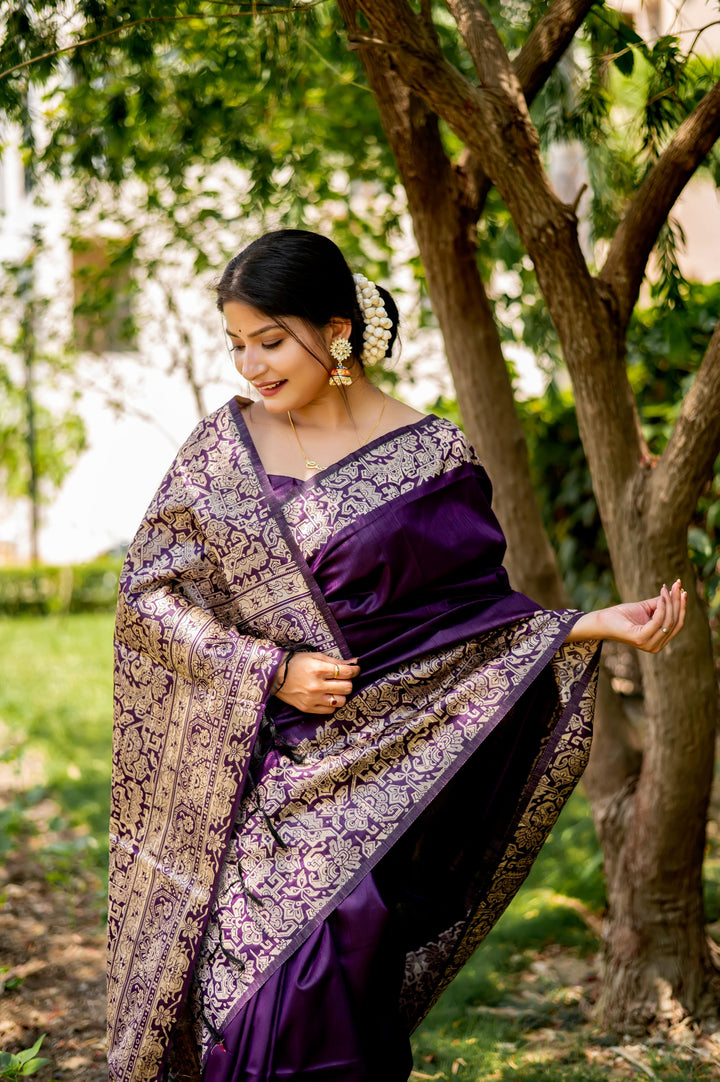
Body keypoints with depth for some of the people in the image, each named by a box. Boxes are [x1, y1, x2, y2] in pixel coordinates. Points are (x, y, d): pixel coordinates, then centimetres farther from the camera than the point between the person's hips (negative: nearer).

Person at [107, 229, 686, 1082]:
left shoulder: (431, 458, 0)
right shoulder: (223, 446, 5)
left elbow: (477, 620, 3)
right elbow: (149, 592, 4)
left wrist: (596, 626, -13)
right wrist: (272, 672, -8)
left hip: (363, 781, -2)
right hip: (234, 781, 2)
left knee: (316, 993, -9)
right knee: (236, 992, -1)